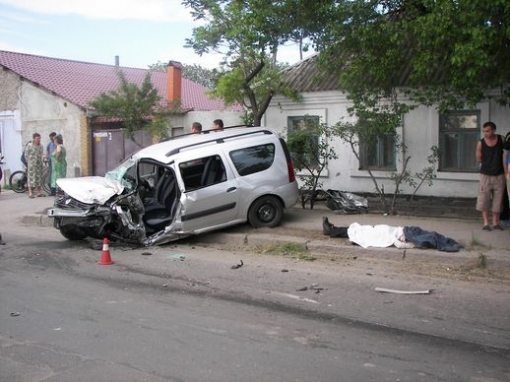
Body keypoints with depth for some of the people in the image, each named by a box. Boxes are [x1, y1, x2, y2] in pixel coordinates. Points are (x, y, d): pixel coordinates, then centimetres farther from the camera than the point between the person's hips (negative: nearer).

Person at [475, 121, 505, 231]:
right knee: (484, 199, -3)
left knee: (498, 199, 6)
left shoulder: (501, 139, -3)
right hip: (486, 174, -1)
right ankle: (486, 223, 4)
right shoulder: (481, 143, -7)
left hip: (499, 175, 1)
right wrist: (489, 162, -7)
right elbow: (479, 159, 0)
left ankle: (496, 222, 16)